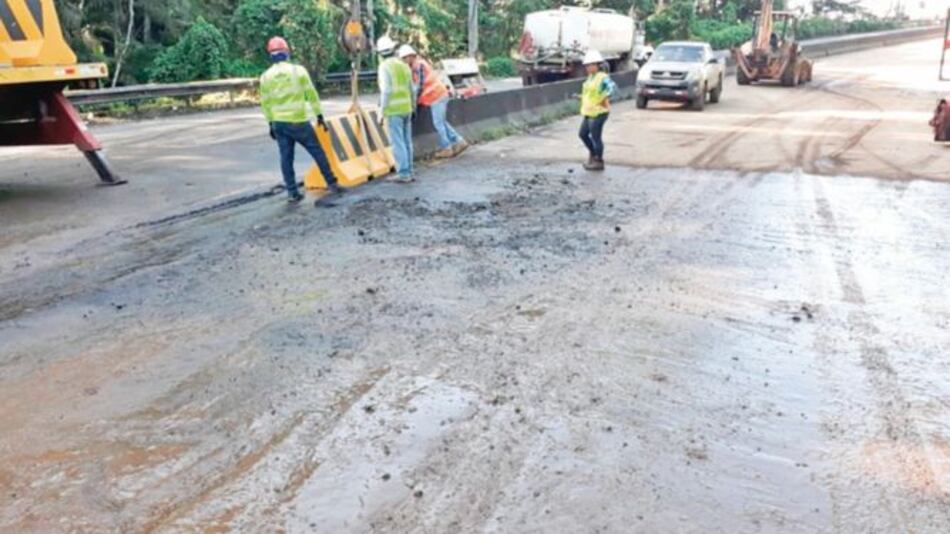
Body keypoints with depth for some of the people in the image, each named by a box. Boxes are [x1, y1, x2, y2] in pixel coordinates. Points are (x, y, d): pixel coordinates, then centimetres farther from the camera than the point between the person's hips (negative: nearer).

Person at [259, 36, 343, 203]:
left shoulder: (266, 77, 4)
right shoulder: (298, 70, -4)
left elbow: (265, 103, 7)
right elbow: (311, 94, -3)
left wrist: (271, 123, 16)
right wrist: (319, 115, 4)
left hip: (279, 122, 3)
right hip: (299, 121, -3)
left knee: (286, 157, 7)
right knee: (318, 152, 6)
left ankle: (293, 193, 7)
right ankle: (332, 184, 9)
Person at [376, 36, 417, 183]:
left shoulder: (384, 67, -8)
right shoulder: (404, 65, 10)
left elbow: (386, 91, -15)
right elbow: (412, 90, 13)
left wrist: (382, 111, -12)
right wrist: (413, 106, 27)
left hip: (393, 110, -6)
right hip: (406, 108, 6)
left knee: (398, 142, -3)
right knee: (407, 141, 11)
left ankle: (403, 173, -3)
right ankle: (409, 172, 16)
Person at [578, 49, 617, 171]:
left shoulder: (602, 77, -15)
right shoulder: (590, 77, 12)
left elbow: (613, 87, -30)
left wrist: (604, 99, -23)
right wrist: (582, 97, 13)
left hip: (598, 113, -10)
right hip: (589, 113, 10)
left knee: (596, 137, -1)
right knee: (583, 134, 16)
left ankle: (599, 162, 11)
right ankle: (593, 154, 33)